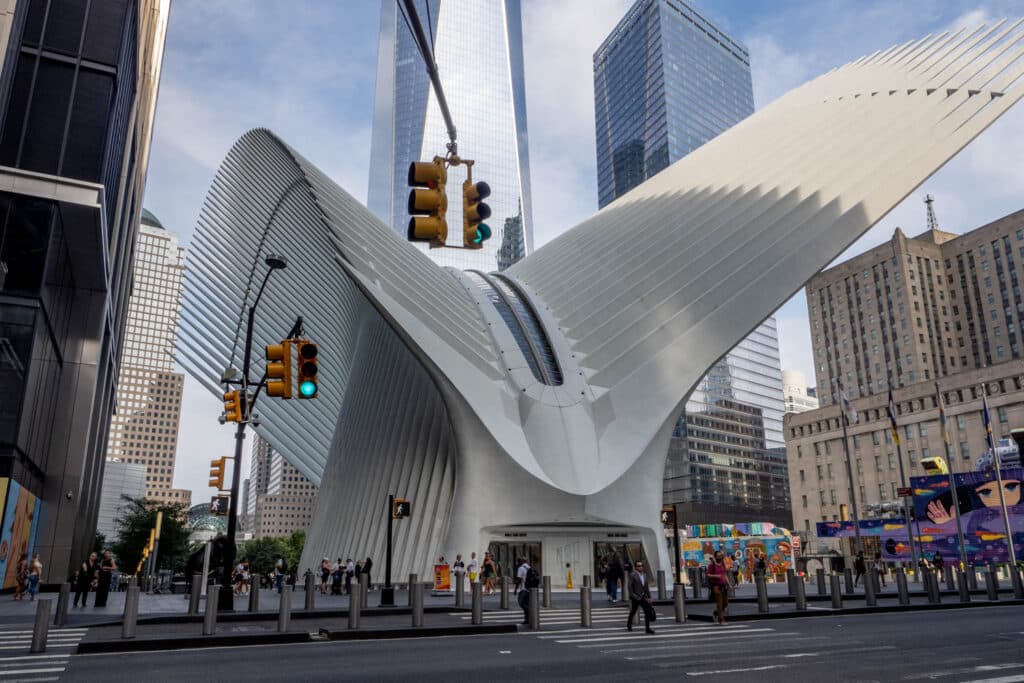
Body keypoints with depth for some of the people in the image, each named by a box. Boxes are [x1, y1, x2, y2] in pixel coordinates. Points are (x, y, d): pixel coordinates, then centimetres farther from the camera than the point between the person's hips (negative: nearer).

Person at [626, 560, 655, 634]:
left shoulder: (644, 575, 11)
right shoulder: (632, 575, -9)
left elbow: (646, 587, 15)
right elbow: (630, 586, -12)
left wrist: (649, 597, 10)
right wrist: (632, 596, -17)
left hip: (643, 597, 5)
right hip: (635, 597, -5)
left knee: (648, 611, -7)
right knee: (633, 612, 4)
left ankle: (647, 628, 0)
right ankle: (629, 625, 22)